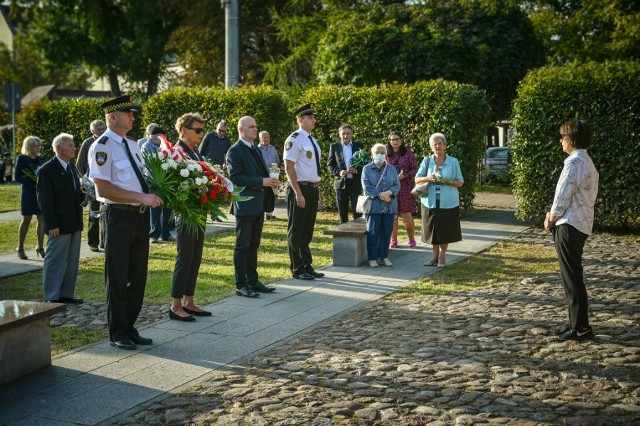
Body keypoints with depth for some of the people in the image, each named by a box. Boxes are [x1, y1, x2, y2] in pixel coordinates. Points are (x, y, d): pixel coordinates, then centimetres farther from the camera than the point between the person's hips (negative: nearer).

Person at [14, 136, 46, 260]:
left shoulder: (40, 159, 11)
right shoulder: (22, 159, -4)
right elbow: (18, 177, -9)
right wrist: (33, 182, -18)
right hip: (28, 193, -4)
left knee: (42, 219, 0)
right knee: (26, 219, 1)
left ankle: (40, 247, 7)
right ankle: (20, 248, 11)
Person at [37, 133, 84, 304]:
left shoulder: (72, 168, 13)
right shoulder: (47, 170, -12)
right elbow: (45, 200, -15)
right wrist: (52, 225, -19)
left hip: (74, 224, 8)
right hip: (59, 226, -8)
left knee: (72, 262, 12)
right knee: (55, 262, 0)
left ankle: (66, 294, 21)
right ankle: (51, 298, 7)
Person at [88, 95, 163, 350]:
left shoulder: (133, 146, 15)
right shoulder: (102, 148, -10)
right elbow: (103, 188, -19)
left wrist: (155, 194, 3)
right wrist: (142, 197, -22)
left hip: (141, 215, 8)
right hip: (119, 216, -8)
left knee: (138, 277, 13)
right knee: (118, 278, 2)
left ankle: (129, 329, 24)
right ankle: (118, 333, 14)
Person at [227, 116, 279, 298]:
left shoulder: (255, 150, 18)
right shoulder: (235, 151, -9)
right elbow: (235, 177, -18)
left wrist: (270, 180, 1)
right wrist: (261, 182, -21)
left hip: (258, 204, 9)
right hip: (245, 204, -9)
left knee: (253, 245, 13)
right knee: (242, 245, -3)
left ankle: (253, 281, 21)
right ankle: (241, 285, 2)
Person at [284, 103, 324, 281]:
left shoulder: (312, 140, 15)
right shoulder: (294, 139, -12)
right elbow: (289, 168, -17)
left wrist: (317, 191, 15)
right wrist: (298, 193, -21)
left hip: (313, 189, 9)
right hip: (300, 188, -9)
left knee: (307, 231, 15)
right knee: (296, 232, 1)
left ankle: (307, 267, 24)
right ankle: (297, 269, 9)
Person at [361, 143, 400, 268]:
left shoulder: (391, 169, 11)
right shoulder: (367, 169, 2)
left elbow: (397, 185, 4)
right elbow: (366, 187, -7)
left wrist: (389, 193, -15)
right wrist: (380, 195, -15)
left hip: (389, 207, 3)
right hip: (374, 206, -3)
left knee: (386, 232, 6)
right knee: (373, 233, -1)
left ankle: (384, 257, 16)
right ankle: (372, 258, 6)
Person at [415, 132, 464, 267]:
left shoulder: (453, 162, 0)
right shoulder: (427, 161, 3)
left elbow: (460, 182, 0)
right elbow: (417, 179, 3)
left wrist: (446, 181, -17)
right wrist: (428, 178, -17)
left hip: (448, 202, -1)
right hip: (430, 201, 2)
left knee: (445, 230, 3)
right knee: (432, 229, 7)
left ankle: (442, 256, 16)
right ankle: (435, 255, 20)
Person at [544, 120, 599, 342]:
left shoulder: (574, 162, -17)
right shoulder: (586, 162, 16)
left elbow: (564, 195, -16)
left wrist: (552, 218, 0)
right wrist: (554, 214, 11)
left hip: (570, 226, -10)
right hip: (580, 224, 10)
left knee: (572, 278, -5)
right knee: (573, 276, 15)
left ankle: (581, 328, -2)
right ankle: (578, 323, 21)